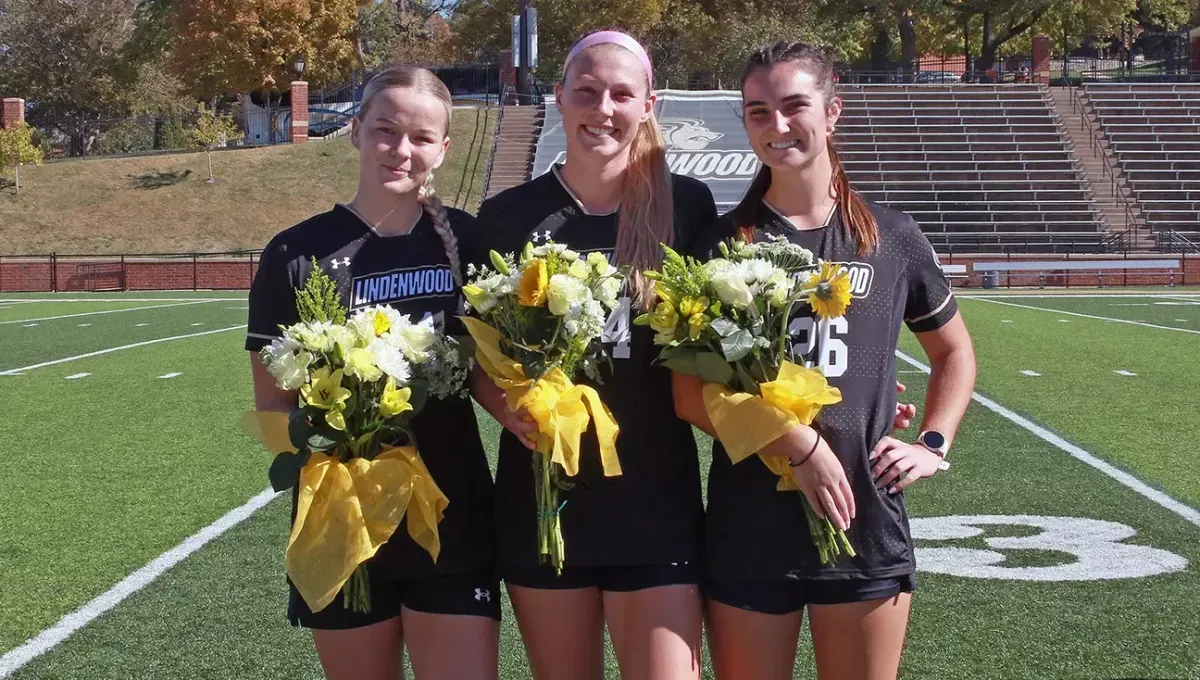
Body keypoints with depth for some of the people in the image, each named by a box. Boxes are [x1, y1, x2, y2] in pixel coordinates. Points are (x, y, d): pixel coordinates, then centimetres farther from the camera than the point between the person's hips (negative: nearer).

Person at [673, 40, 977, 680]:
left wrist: (934, 446, 4)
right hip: (749, 528, -1)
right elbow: (690, 394, -8)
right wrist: (801, 445, -17)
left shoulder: (893, 238, 4)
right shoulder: (719, 245, 0)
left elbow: (954, 351, 19)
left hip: (867, 527, 1)